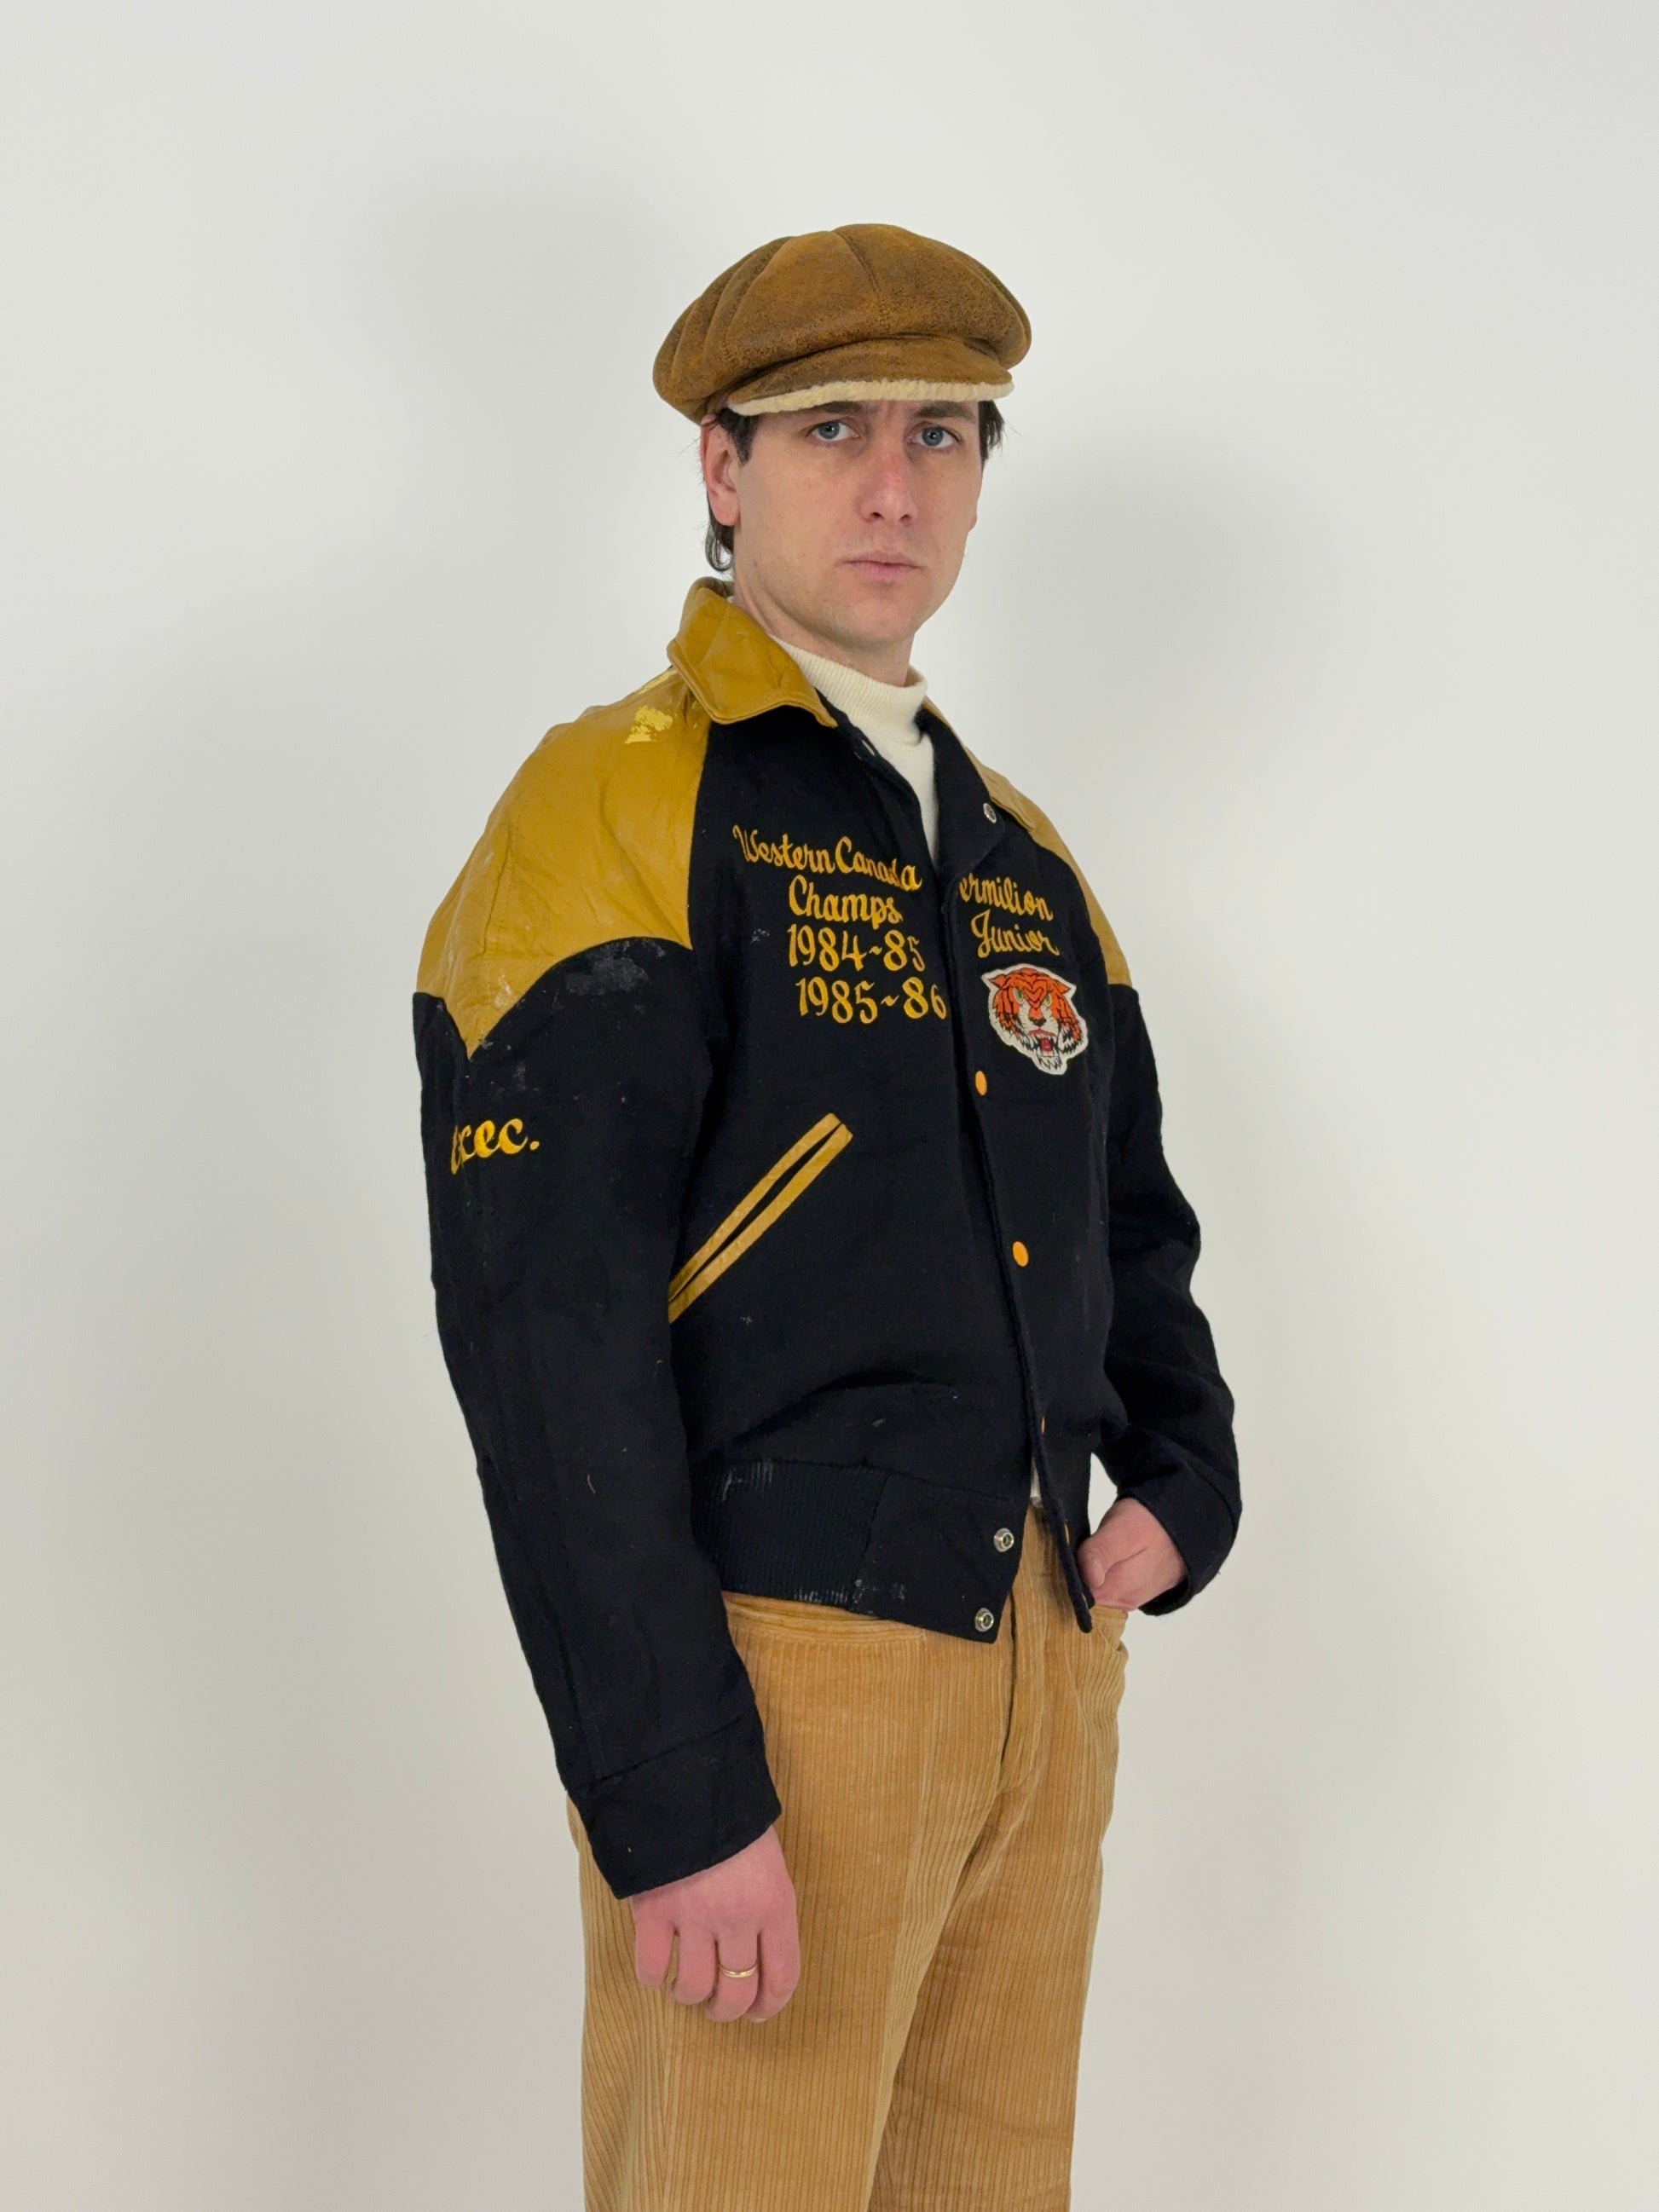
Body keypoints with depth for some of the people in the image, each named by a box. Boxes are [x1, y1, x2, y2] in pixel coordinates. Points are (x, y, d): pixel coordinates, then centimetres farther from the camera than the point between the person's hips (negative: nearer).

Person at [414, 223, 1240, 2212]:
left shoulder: (1020, 854, 15)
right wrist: (675, 1804, -20)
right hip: (766, 1673, -7)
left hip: (1042, 1667, 7)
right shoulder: (613, 816, -8)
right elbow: (546, 1339, -16)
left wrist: (1183, 1485, 7)